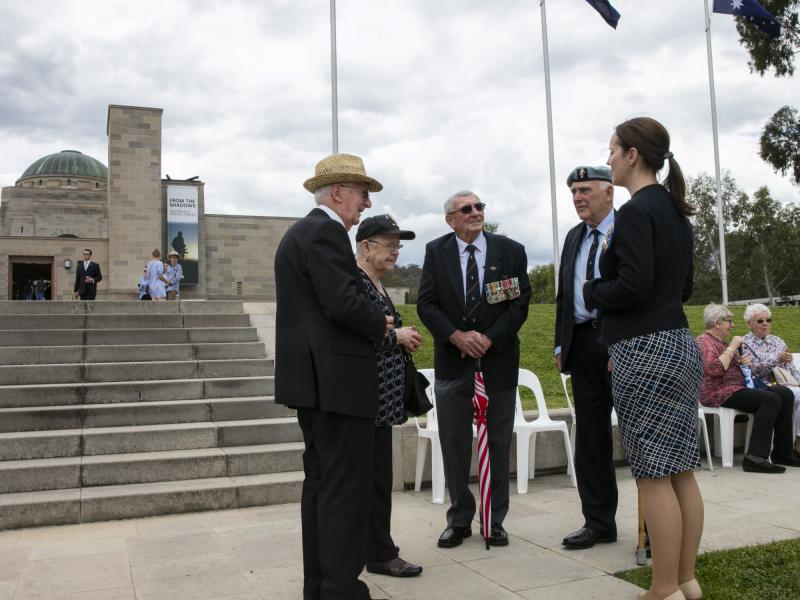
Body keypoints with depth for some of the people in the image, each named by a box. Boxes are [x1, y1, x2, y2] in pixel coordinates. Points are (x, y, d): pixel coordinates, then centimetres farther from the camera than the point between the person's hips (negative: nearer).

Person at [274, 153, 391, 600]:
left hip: (314, 377, 11)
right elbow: (344, 303, -23)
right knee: (347, 486, -6)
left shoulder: (301, 231, 19)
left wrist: (376, 328, 12)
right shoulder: (326, 232, -13)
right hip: (337, 378, -11)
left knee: (322, 481, 15)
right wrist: (380, 324, -5)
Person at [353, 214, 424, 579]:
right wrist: (395, 335, -14)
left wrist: (402, 338, 6)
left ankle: (373, 547, 25)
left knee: (374, 474, 15)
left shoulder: (377, 283, 16)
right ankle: (381, 554, 9)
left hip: (382, 396, 10)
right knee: (375, 475, -2)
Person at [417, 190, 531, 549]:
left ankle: (495, 520, 19)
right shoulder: (436, 251, 3)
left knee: (499, 444, 7)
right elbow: (426, 304, -2)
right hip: (452, 362, 1)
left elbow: (520, 303, -2)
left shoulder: (511, 251, 1)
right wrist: (457, 336, -15)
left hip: (498, 359, 0)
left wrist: (489, 339, -13)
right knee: (454, 443, 5)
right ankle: (459, 520, 18)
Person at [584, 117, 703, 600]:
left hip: (645, 352, -9)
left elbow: (632, 286, -20)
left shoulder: (636, 211, -12)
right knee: (681, 470, 13)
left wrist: (592, 291, -2)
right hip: (681, 343, 9)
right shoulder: (675, 212, 15)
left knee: (654, 474, -2)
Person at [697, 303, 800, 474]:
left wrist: (742, 362, 11)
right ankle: (755, 457, -31)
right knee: (771, 400, -26)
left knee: (785, 394, -4)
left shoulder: (720, 342, 23)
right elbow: (715, 369, -25)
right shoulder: (704, 341, -8)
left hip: (737, 388, 10)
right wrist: (733, 347, -14)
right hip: (719, 393, -10)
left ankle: (782, 453, -5)